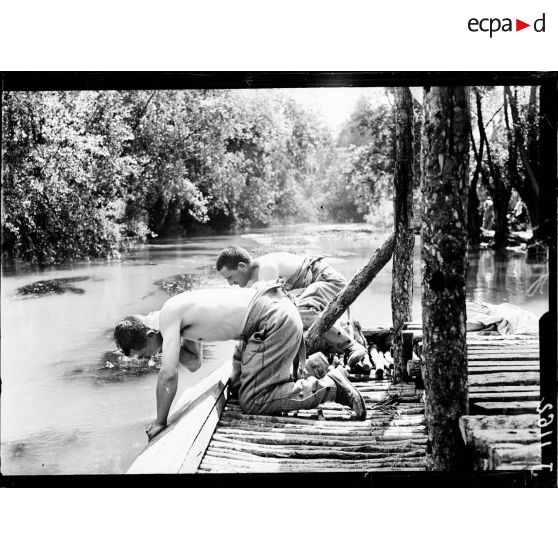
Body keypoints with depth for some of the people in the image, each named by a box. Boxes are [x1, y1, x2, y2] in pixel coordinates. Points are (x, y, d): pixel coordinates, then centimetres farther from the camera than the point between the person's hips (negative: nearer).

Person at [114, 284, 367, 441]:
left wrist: (159, 423, -6)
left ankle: (330, 387, -7)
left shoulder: (168, 314, -11)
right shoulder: (182, 315, 17)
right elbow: (194, 363, 27)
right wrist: (169, 344, 11)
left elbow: (169, 375, -16)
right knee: (238, 385, 25)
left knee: (252, 402, -7)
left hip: (275, 322, -10)